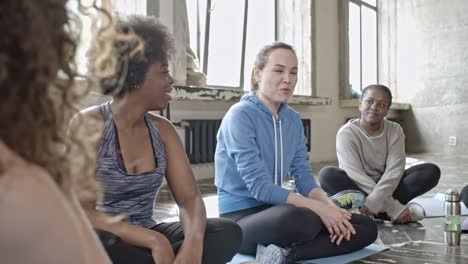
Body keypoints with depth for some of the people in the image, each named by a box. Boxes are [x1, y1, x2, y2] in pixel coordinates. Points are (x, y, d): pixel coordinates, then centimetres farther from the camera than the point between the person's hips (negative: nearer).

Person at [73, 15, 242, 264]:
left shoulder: (162, 129, 3)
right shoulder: (89, 124, -13)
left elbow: (189, 197, -3)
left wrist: (193, 242, -25)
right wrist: (154, 240, -29)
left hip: (146, 240, 5)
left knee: (228, 231, -16)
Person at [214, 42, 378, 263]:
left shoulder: (293, 119, 10)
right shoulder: (240, 115, -14)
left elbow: (304, 176, 6)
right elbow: (259, 186, -21)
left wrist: (330, 206, -14)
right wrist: (318, 207, -23)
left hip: (277, 208, 9)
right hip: (243, 217, -9)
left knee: (367, 227, -2)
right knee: (300, 219, -42)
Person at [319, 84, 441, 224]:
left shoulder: (395, 130, -3)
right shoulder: (347, 133, -13)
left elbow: (394, 170, -16)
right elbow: (355, 174, -23)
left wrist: (374, 201, -34)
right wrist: (393, 207, -31)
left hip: (386, 188, 3)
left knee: (431, 171, -17)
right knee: (327, 174, -32)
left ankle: (371, 210, -25)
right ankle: (389, 211, -29)